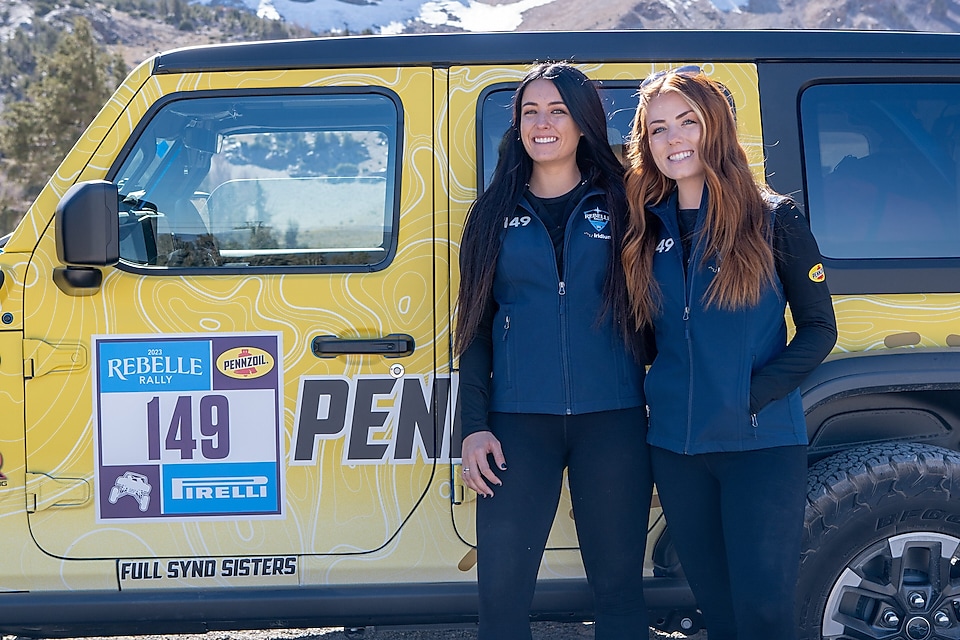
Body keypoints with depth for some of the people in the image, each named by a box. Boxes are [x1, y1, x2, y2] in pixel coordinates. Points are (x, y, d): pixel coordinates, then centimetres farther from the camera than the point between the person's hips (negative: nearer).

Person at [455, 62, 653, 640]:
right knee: (502, 590, -1)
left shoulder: (620, 206, 6)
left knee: (618, 586, 7)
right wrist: (474, 427, 0)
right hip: (520, 422, 1)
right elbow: (477, 327, 8)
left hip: (611, 421, -1)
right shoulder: (495, 214, 10)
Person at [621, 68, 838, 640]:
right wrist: (653, 391, -1)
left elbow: (819, 328, -3)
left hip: (762, 443, -4)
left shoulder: (775, 219, -3)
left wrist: (757, 394, -14)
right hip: (675, 446, 4)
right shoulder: (647, 227, 8)